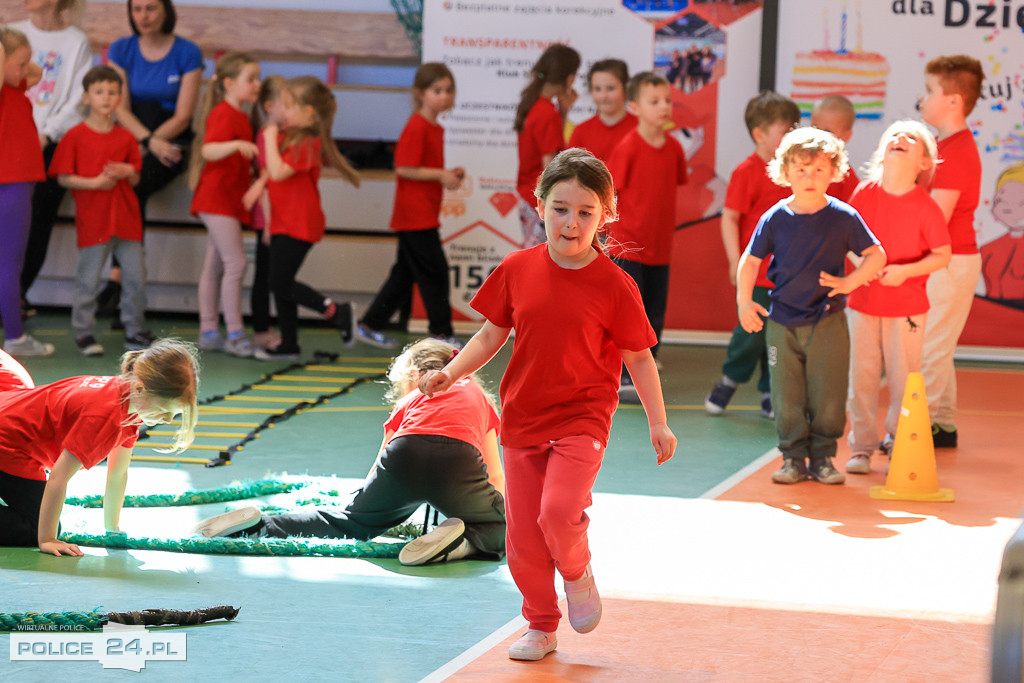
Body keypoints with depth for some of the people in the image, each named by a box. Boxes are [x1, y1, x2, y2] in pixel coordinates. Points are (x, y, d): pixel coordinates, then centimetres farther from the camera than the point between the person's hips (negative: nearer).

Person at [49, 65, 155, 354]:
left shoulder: (126, 138, 9)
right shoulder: (75, 136, -3)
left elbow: (135, 179, 14)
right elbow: (63, 178, -6)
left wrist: (128, 172, -9)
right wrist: (95, 183, -17)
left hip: (126, 219, 4)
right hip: (93, 219, -4)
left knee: (136, 277, 4)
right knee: (88, 279, 0)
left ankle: (135, 330, 16)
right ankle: (84, 333, 9)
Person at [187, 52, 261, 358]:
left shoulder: (240, 116, 16)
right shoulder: (224, 114, -14)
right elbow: (209, 150, -30)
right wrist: (236, 144, -44)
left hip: (230, 200, 10)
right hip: (217, 197, -10)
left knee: (215, 265, 11)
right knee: (236, 263, -12)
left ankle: (208, 332, 14)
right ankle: (235, 333, -10)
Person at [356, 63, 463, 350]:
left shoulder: (435, 128, 15)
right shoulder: (416, 128, -15)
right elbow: (403, 168, -20)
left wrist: (450, 174, 9)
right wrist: (441, 175, -19)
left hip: (423, 216, 10)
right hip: (416, 216, -10)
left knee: (405, 273, 13)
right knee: (434, 272, -4)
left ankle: (370, 326, 19)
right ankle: (441, 332, 4)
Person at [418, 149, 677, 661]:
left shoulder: (614, 286, -9)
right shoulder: (517, 270, -2)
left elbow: (638, 357, -1)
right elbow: (491, 335, 9)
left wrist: (658, 424, -1)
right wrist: (451, 373, -5)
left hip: (582, 420, -4)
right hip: (522, 419, 4)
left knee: (559, 511, -24)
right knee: (524, 533, 7)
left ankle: (578, 574, 9)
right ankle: (541, 627, 26)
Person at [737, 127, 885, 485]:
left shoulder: (843, 217, -3)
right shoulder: (775, 218, -1)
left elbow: (876, 256, 3)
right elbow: (750, 260, 7)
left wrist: (849, 282, -10)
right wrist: (744, 301, -2)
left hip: (827, 322, -1)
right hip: (782, 321, 1)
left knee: (829, 395, 0)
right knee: (786, 398, 3)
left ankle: (823, 458, 14)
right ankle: (794, 458, 15)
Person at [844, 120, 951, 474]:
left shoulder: (925, 207, -12)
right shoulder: (864, 194, -3)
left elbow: (943, 256, -8)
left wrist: (905, 271, -20)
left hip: (907, 308, -2)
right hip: (863, 302, 2)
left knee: (903, 379, 4)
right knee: (862, 377, 6)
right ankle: (861, 447, 16)